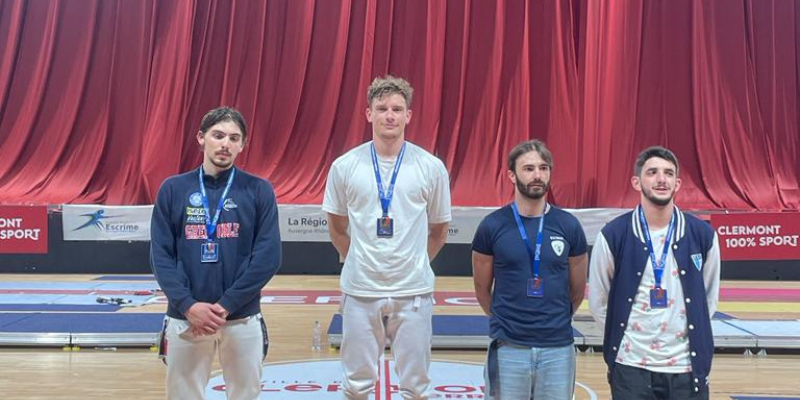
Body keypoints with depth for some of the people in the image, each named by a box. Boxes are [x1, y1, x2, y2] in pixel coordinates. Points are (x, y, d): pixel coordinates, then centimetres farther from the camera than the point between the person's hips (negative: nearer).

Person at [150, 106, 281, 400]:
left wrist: (226, 305, -13)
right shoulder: (173, 188, 3)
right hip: (184, 318, 1)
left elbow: (268, 257, -7)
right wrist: (188, 305, -12)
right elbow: (160, 255, 0)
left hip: (243, 319, -1)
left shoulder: (259, 190, -1)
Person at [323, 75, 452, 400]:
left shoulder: (431, 167, -3)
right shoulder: (344, 166, -2)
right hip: (360, 290, 0)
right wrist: (358, 261, 10)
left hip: (413, 291, 0)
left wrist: (415, 264, 8)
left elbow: (439, 229, 9)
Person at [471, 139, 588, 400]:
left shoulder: (569, 226, 0)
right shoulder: (492, 226, -4)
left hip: (558, 347, 1)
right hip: (508, 348, -1)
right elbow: (482, 289, 6)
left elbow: (578, 289, 10)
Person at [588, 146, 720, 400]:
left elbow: (709, 297, 11)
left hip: (687, 367, 2)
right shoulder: (613, 235, -6)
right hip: (630, 367, -1)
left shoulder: (703, 235, 0)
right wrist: (623, 333, 3)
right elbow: (598, 301, 3)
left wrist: (692, 331, 8)